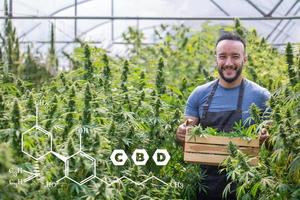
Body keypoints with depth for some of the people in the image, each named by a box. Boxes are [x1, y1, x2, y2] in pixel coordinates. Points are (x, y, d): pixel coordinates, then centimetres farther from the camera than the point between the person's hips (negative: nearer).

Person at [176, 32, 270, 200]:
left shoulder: (261, 96, -3)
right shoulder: (200, 94, 3)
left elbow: (273, 136, 2)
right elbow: (187, 134, 9)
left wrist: (264, 137, -19)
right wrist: (181, 134, -13)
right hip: (206, 181, 2)